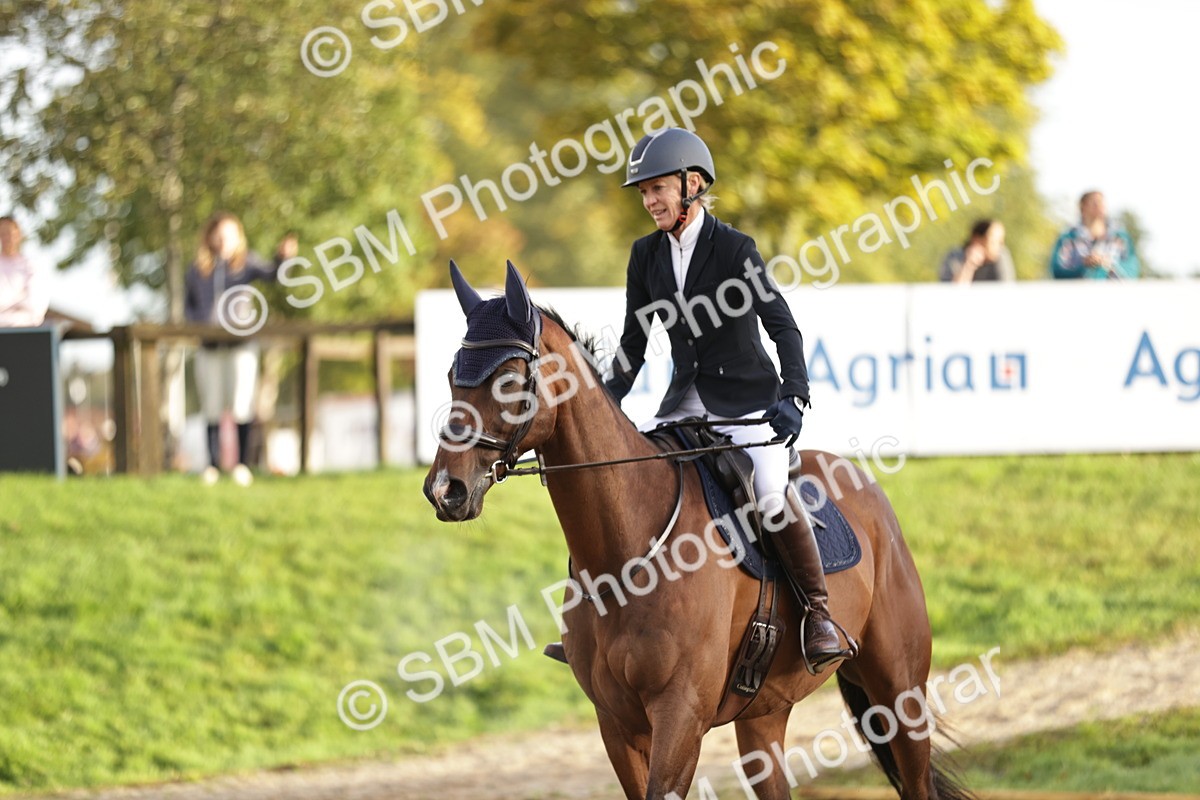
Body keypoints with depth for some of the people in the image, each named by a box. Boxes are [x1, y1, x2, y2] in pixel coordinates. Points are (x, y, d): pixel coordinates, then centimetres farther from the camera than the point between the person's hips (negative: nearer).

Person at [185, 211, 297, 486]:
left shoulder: (246, 263, 0)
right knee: (212, 408, 8)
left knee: (241, 406, -4)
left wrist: (283, 258, -38)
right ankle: (213, 464, 17)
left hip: (240, 344, -2)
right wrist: (197, 324, -2)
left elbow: (270, 273, -18)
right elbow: (188, 304, 16)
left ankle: (241, 463, 5)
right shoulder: (198, 270, 6)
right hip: (208, 347, 2)